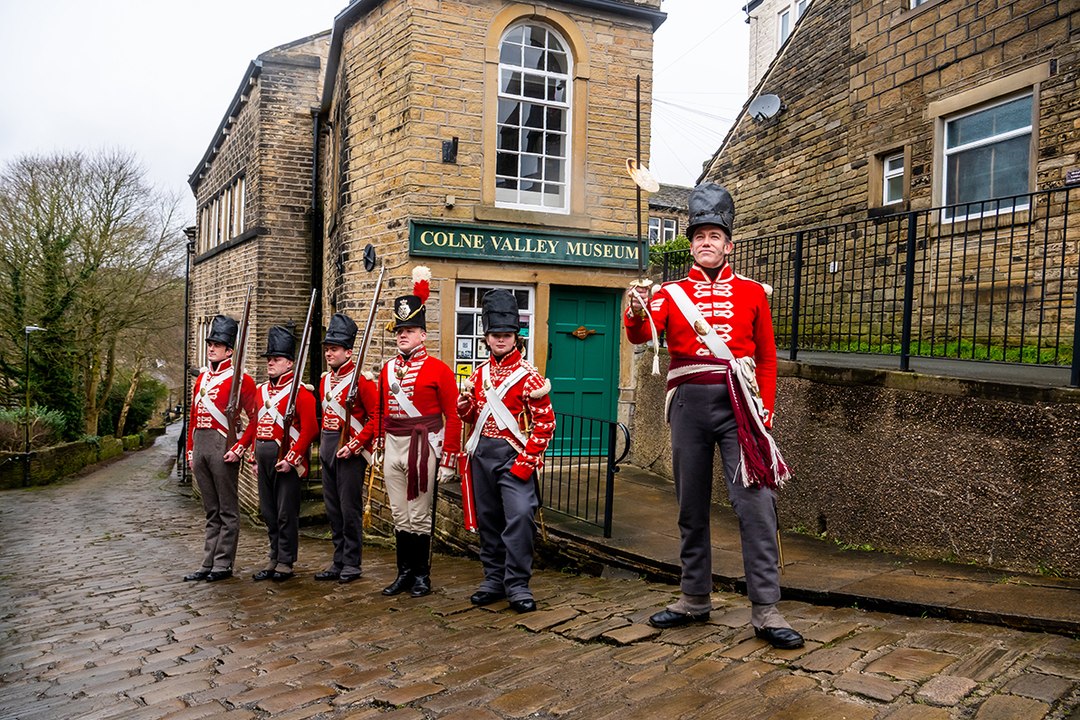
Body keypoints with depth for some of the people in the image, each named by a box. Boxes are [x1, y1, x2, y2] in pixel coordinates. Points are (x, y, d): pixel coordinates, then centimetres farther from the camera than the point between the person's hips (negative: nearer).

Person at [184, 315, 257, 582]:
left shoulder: (240, 378, -7)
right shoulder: (202, 378, 15)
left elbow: (255, 418, -10)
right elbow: (193, 417, 19)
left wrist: (239, 449, -15)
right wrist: (190, 451, 16)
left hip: (223, 447, -7)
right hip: (200, 446, 7)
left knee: (227, 510, 3)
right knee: (211, 510, 14)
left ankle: (223, 565, 11)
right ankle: (208, 564, 21)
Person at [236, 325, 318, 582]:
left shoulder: (300, 392, -9)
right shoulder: (261, 391, 14)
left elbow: (309, 429, -15)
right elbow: (255, 425, 19)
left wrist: (291, 459, -19)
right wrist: (255, 459, 15)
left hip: (286, 459, -7)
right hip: (263, 457, 7)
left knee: (286, 514, 1)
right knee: (268, 512, 13)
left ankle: (286, 563, 11)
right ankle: (274, 559, 24)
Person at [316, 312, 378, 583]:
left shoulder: (362, 379, -12)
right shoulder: (325, 379, 12)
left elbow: (377, 417, -16)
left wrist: (354, 445, -18)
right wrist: (322, 444, 15)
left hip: (350, 450, -8)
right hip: (327, 448, 8)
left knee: (350, 509, 0)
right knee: (333, 509, 12)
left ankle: (352, 564, 11)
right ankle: (339, 562, 22)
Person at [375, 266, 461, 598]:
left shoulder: (438, 369, -6)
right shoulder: (388, 369, 10)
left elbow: (453, 417, -8)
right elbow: (381, 412, 16)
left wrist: (449, 459, -11)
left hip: (422, 446, -5)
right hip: (392, 447, 5)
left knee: (419, 516, 3)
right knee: (400, 516, 12)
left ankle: (421, 575, 17)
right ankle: (404, 572, 24)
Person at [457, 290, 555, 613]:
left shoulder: (529, 376, -7)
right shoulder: (479, 374, 10)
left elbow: (545, 423, -10)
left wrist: (527, 461, -16)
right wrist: (464, 405, -4)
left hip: (514, 456, -5)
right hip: (482, 453, 5)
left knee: (520, 516, -14)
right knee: (488, 518, 11)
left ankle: (517, 584, -2)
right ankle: (493, 579, 23)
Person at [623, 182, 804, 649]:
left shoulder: (752, 293, 9)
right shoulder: (670, 293, 9)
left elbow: (767, 358, 10)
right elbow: (641, 335, -8)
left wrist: (765, 410, -1)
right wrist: (635, 312, -30)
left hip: (738, 403, -1)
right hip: (689, 405, 1)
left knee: (755, 501, -8)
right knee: (691, 504, 9)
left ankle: (765, 611, -1)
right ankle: (695, 599, 22)